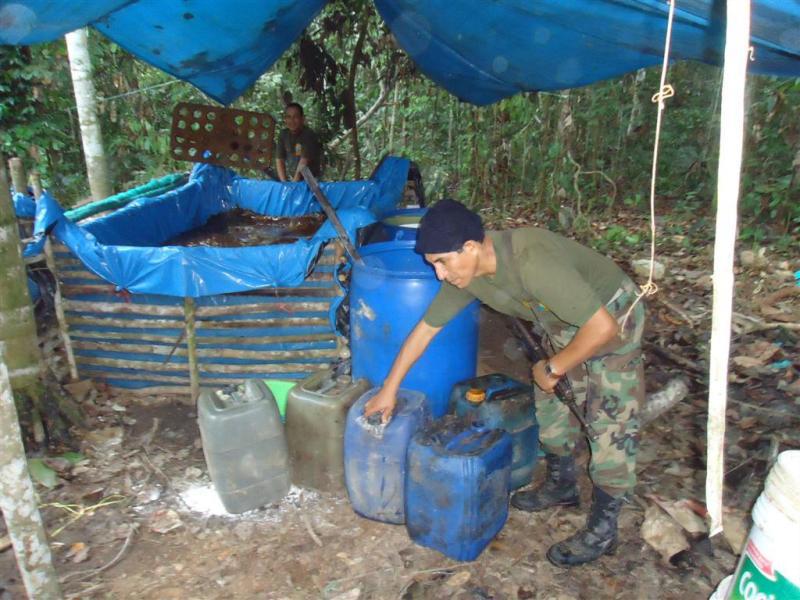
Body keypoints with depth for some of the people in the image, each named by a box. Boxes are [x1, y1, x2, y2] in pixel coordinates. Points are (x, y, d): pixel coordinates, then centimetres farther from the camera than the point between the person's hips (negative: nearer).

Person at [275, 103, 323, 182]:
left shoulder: (309, 135, -14)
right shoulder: (283, 134, 3)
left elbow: (304, 161, -20)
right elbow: (279, 160, -1)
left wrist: (294, 182, -25)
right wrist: (284, 182, -12)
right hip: (289, 179, 4)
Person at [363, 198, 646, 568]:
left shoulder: (532, 262, -41)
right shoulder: (463, 271, -16)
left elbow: (602, 327, -38)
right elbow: (425, 329, -4)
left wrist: (552, 369, -23)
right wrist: (389, 389, 2)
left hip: (612, 318, -7)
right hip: (568, 323, 8)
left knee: (611, 422, -3)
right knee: (551, 401, 16)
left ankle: (602, 530, 14)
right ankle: (561, 486, 38)